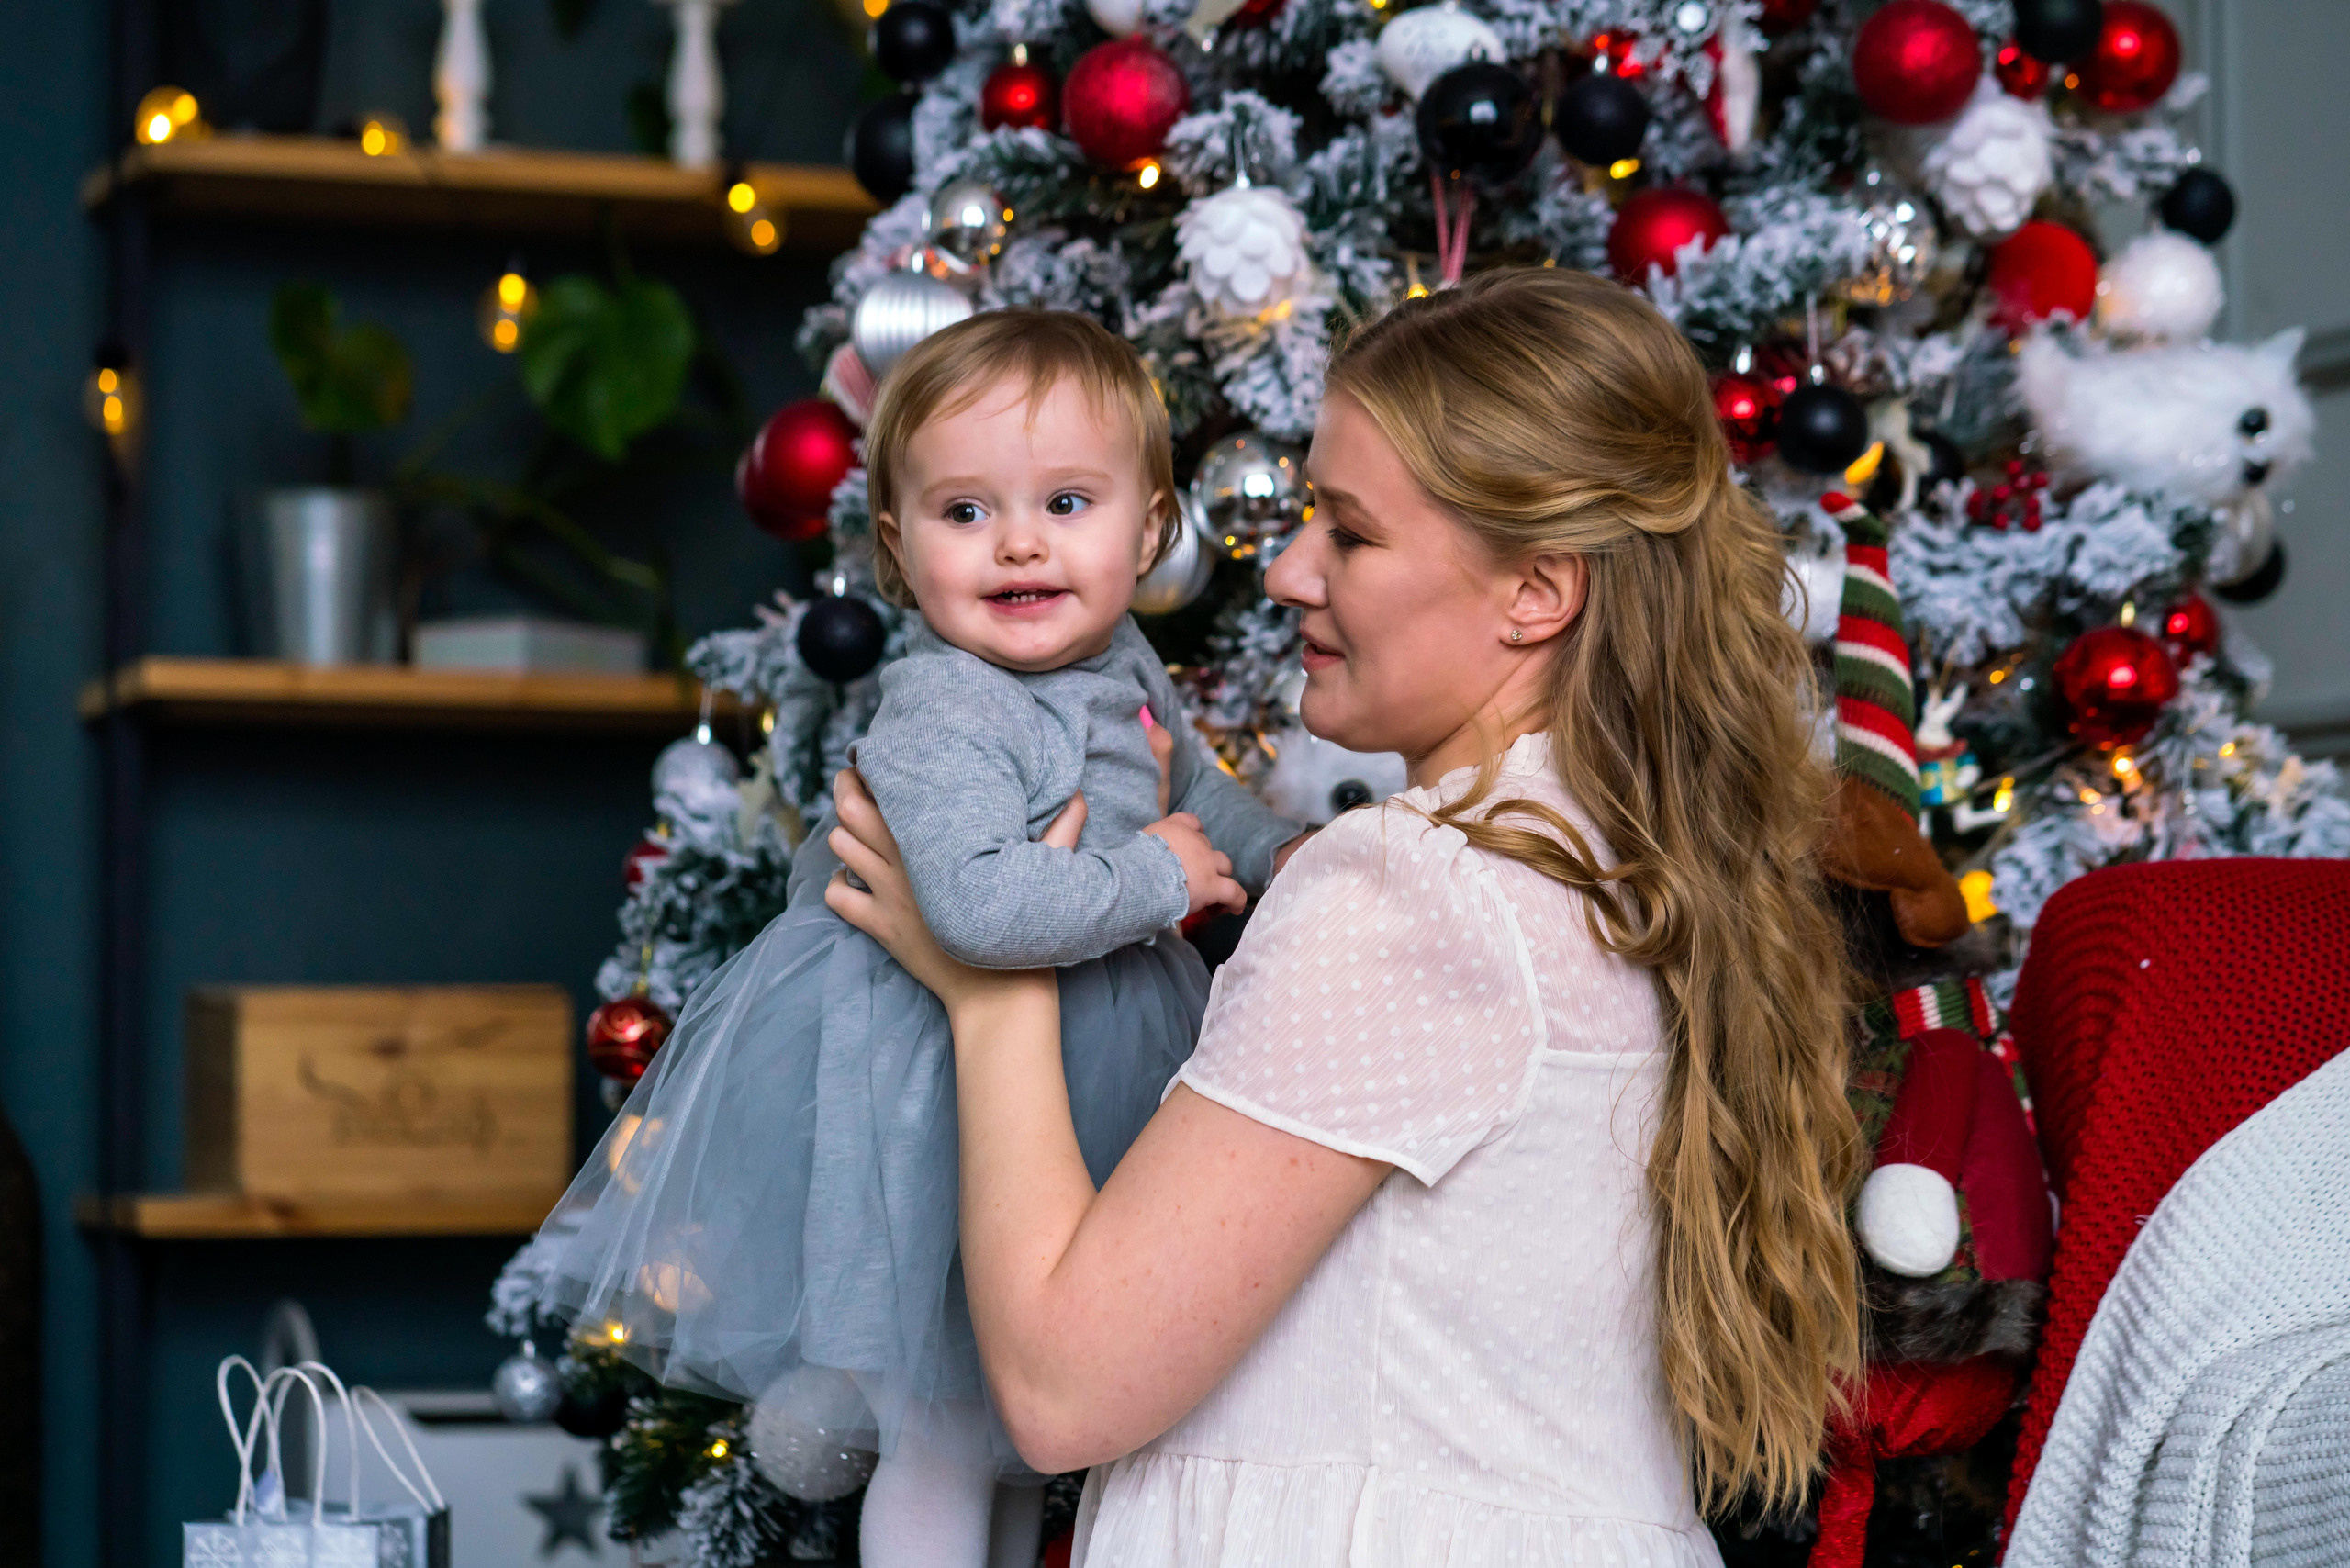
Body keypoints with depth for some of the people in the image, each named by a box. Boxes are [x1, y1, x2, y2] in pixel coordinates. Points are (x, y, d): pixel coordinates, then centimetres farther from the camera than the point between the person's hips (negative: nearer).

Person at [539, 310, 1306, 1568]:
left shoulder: (1124, 668, 2)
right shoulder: (938, 723, -28)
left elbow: (1182, 782, 26)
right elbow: (983, 907, -44)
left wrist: (1283, 853, 12)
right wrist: (1157, 880, -30)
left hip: (1077, 1067, 8)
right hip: (943, 1090, -8)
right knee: (943, 1443, 4)